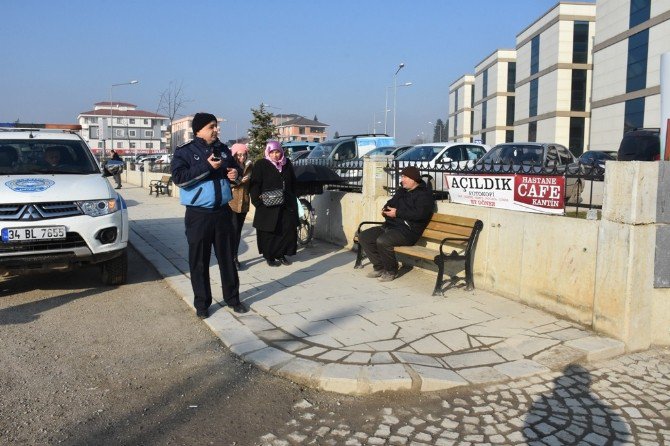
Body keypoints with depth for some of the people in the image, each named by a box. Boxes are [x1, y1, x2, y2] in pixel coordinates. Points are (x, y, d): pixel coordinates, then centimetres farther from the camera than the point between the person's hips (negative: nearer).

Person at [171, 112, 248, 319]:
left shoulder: (223, 149, 10)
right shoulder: (185, 151, -5)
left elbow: (234, 168, 25)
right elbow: (179, 177, -18)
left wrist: (234, 173, 1)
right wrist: (207, 166, -21)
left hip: (223, 211, 4)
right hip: (198, 214, -4)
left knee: (227, 257, 11)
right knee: (199, 261, 4)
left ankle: (232, 298, 23)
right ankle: (202, 303, 16)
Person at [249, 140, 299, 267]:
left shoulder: (287, 164, 11)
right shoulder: (261, 165, -3)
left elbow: (293, 183, 18)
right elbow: (254, 185, -8)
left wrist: (292, 199, 12)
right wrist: (258, 201, -17)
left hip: (287, 205, 4)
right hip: (268, 206, -4)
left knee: (288, 230, 3)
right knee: (269, 232, 2)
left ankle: (281, 254, 17)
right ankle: (269, 256, 15)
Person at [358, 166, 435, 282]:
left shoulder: (424, 194, -5)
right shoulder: (401, 191, 21)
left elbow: (419, 214, -20)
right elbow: (391, 202, 35)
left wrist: (397, 213, -17)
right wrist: (385, 209, 11)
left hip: (407, 230, -9)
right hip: (390, 225, 9)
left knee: (382, 241, -34)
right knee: (363, 237, -2)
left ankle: (391, 271, -10)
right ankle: (379, 268, 3)